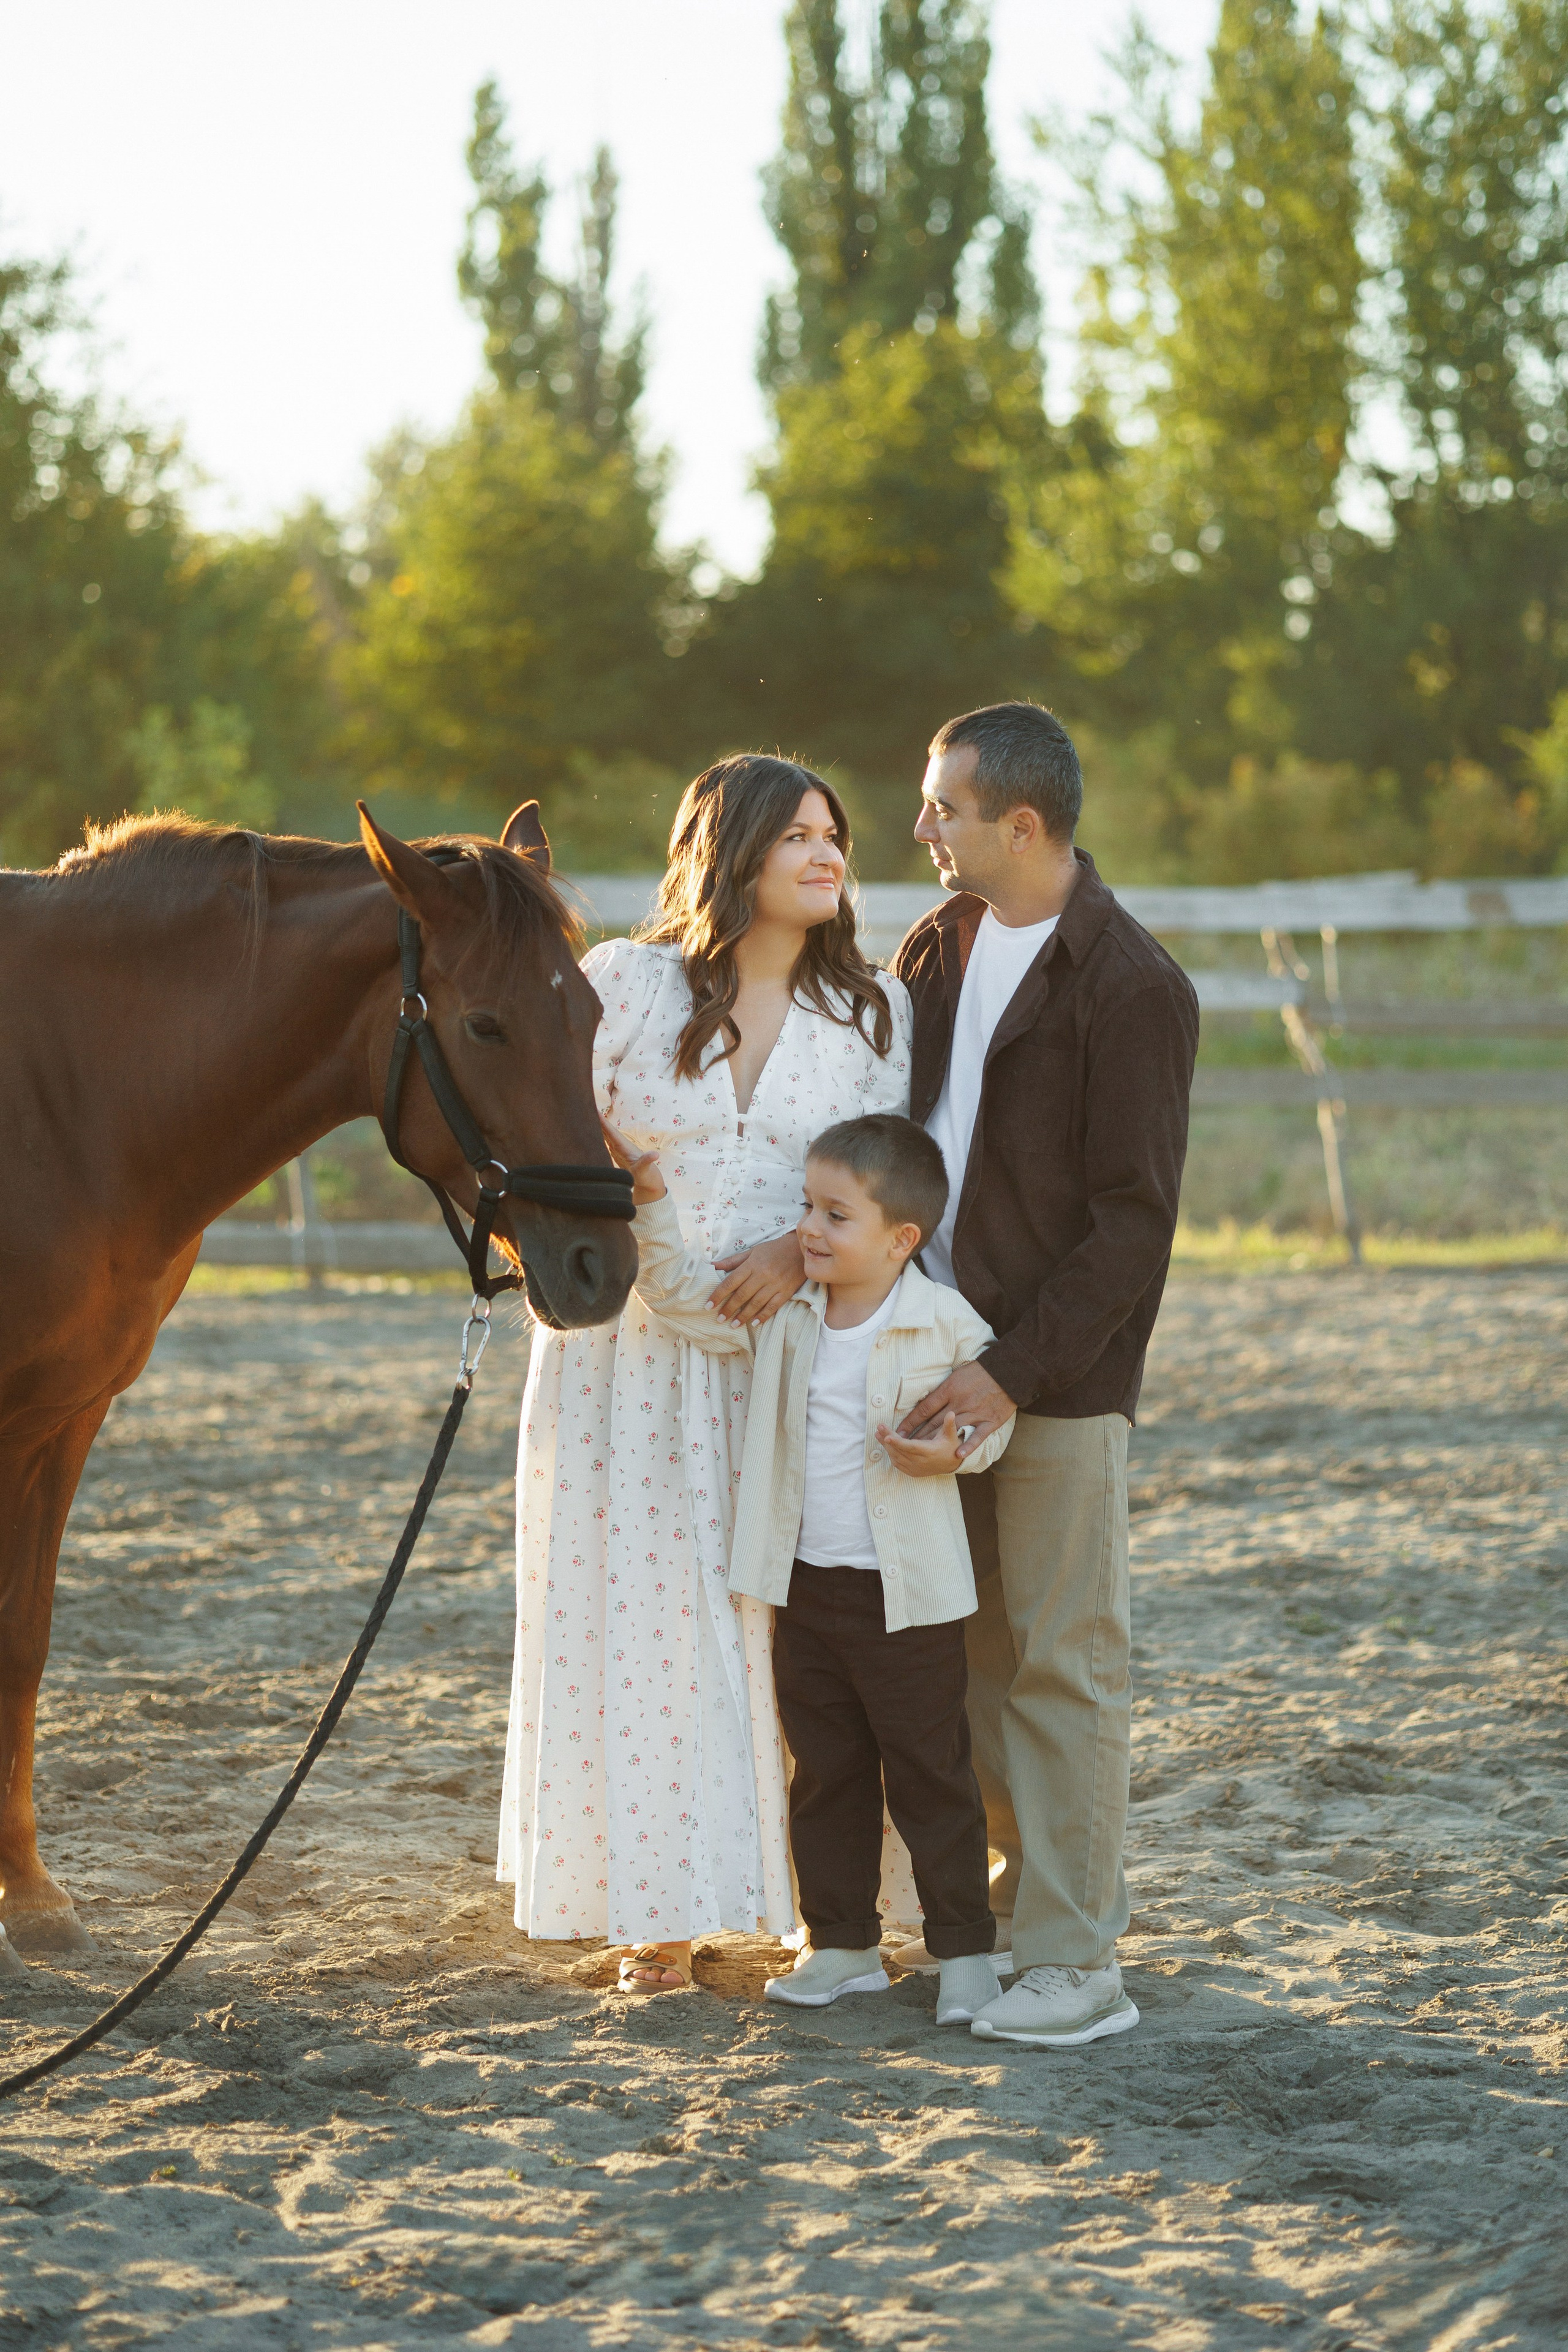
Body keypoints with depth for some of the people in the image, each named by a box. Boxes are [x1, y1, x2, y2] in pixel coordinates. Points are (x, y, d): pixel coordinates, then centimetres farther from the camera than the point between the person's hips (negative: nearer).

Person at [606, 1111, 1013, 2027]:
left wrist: (953, 1450, -22)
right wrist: (650, 1202, -5)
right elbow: (683, 1292, 7)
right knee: (825, 1775, 13)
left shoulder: (948, 1325, -11)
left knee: (931, 1778, 3)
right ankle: (843, 1945, 23)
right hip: (805, 1587, 5)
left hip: (909, 1597, -5)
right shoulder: (783, 1313, 2)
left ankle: (966, 1950, 13)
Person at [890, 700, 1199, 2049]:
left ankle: (1077, 1961, 3)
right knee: (975, 1650, 13)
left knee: (1061, 1661, -2)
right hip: (942, 1358, 7)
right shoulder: (937, 950, 10)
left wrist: (1016, 1373, -20)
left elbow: (1132, 1220, -15)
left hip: (1058, 1382, -7)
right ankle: (1028, 1891, 26)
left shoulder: (1133, 989, -13)